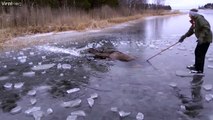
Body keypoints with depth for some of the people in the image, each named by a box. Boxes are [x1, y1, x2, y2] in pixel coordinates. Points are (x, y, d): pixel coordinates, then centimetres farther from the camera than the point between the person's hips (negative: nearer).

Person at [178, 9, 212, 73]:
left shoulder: (199, 19, -20)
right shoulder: (194, 21, 11)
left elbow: (206, 28, -27)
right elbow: (191, 30, 17)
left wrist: (201, 37, -34)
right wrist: (184, 36, 10)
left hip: (206, 39, -10)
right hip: (202, 39, 10)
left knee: (200, 54, -6)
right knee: (197, 52, 19)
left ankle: (199, 70, 3)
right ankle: (196, 66, 34)